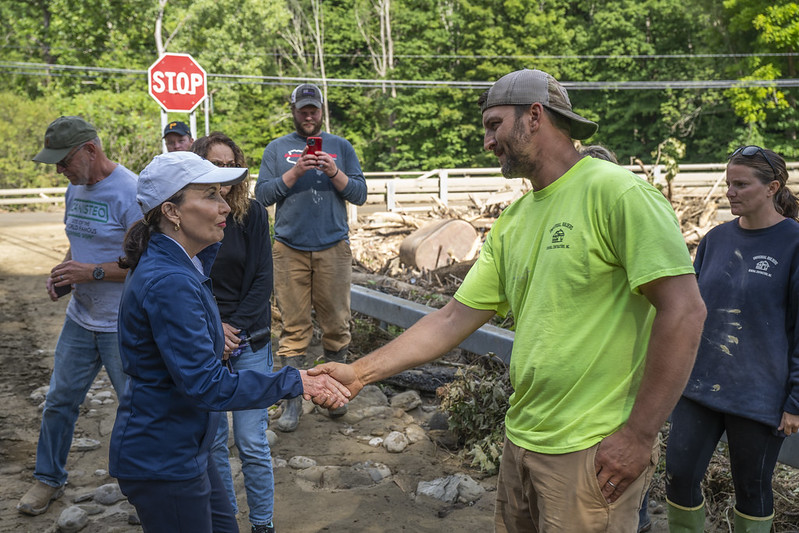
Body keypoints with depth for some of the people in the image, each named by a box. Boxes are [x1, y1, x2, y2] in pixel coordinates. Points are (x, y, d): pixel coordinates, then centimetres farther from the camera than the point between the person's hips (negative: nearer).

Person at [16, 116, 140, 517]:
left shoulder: (131, 192, -19)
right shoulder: (75, 189, 8)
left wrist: (93, 272, -24)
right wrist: (63, 275, 2)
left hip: (123, 328, -7)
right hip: (80, 318, 8)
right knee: (60, 399, 17)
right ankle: (48, 479, 36)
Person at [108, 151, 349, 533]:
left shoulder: (174, 264, 3)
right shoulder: (169, 283, -28)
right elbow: (206, 384, -28)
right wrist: (295, 383, -25)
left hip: (181, 449, 10)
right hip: (162, 461, -9)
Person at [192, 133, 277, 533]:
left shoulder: (252, 213, -2)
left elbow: (263, 279, -3)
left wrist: (235, 327, -11)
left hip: (250, 340, 0)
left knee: (251, 440, 1)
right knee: (212, 439, 8)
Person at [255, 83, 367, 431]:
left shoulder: (340, 147, 11)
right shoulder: (277, 149, 11)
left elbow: (359, 194, 5)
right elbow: (263, 195, 1)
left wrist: (333, 172, -11)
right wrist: (296, 171, -11)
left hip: (333, 248, 1)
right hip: (289, 248, 0)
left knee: (336, 322, 3)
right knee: (293, 326, 0)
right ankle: (293, 399, 5)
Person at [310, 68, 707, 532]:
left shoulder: (615, 191, -14)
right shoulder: (512, 223, 9)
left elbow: (684, 310, -19)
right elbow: (453, 320, 8)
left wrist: (639, 435, -18)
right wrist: (361, 371, 3)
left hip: (593, 452, -7)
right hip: (521, 440, 8)